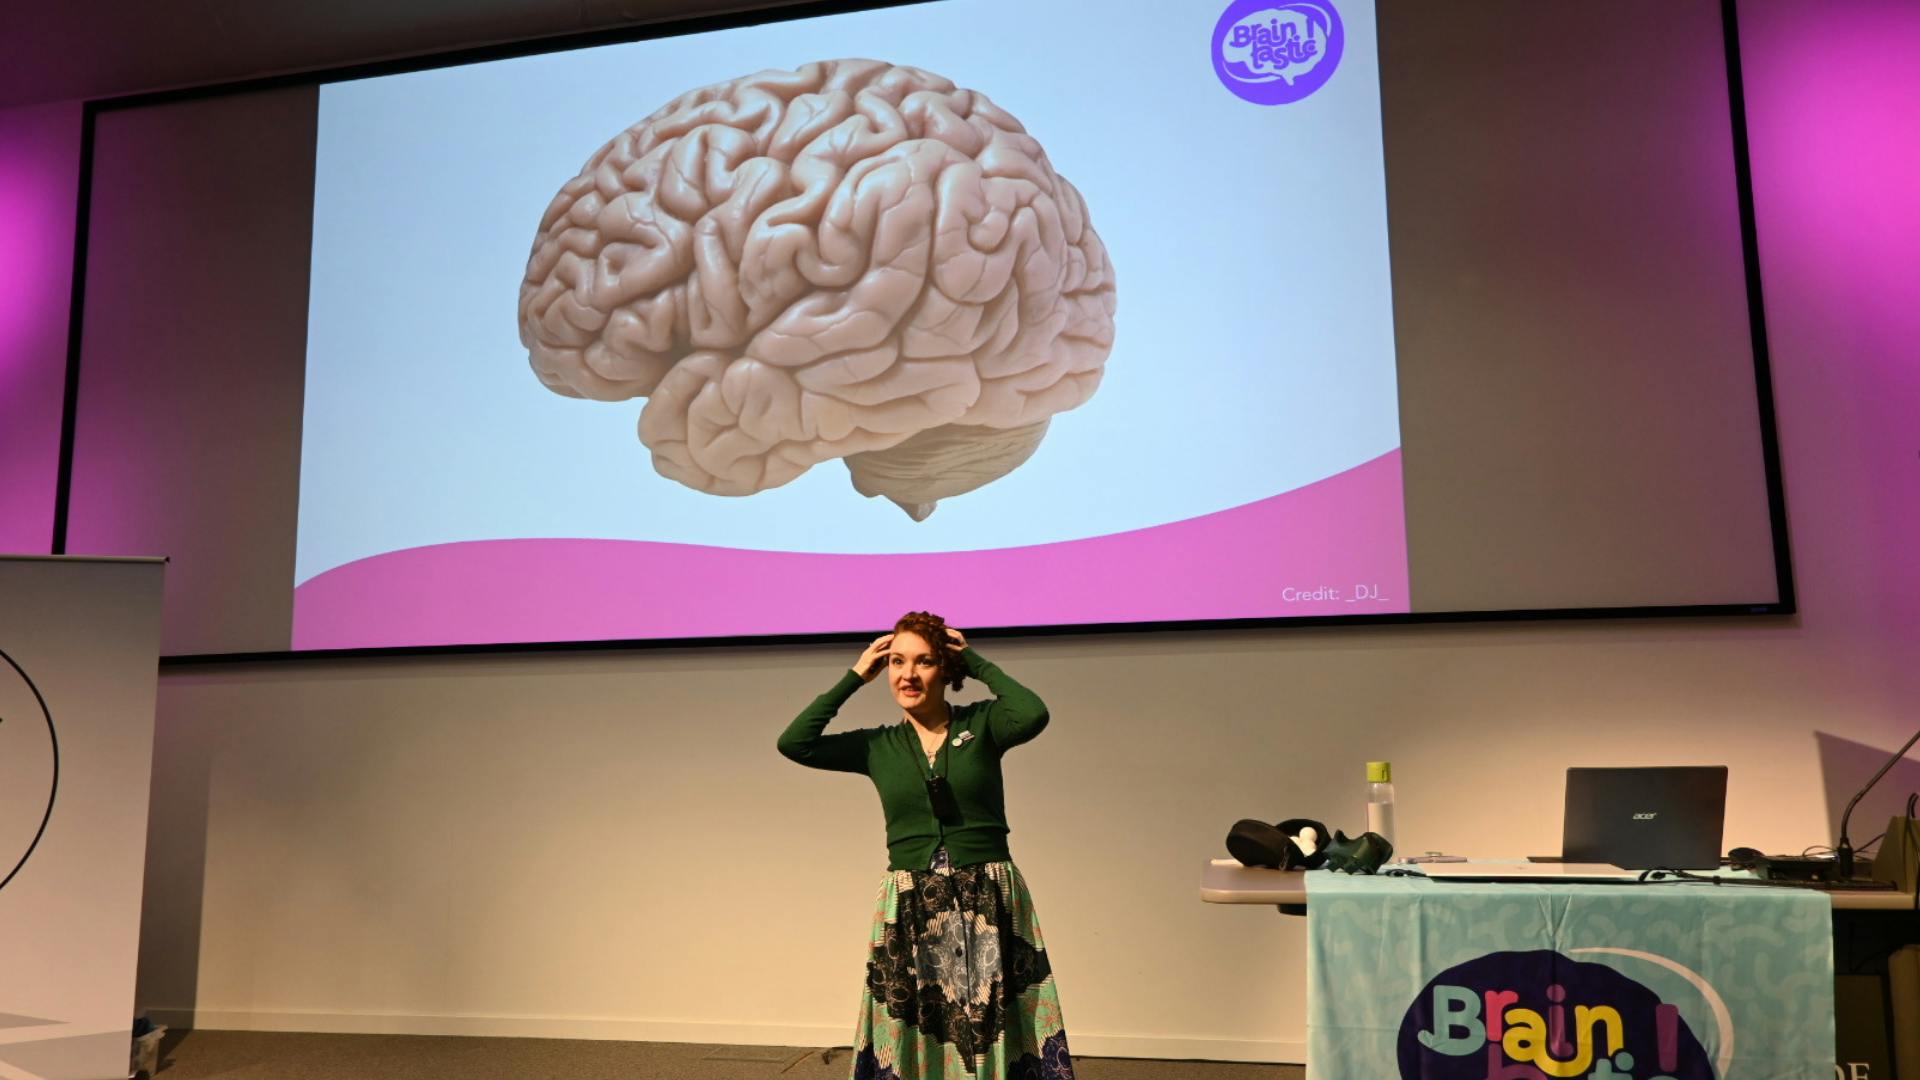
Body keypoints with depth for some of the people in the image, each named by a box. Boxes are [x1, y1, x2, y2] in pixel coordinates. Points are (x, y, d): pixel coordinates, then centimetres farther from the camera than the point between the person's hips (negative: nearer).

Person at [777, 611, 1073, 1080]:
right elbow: (794, 743, -6)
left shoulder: (982, 724, 1)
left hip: (990, 906, -2)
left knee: (991, 1036, 3)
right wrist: (855, 677, -1)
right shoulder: (878, 746, 6)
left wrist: (977, 663, -8)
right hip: (909, 914, 2)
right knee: (910, 1041, 7)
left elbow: (1033, 715, -20)